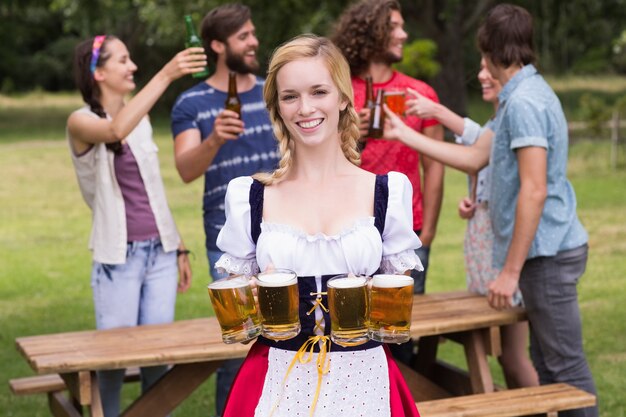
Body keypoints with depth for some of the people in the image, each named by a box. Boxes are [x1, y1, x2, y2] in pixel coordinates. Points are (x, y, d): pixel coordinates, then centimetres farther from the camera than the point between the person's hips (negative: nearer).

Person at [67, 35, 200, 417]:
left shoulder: (141, 118, 10)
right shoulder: (81, 122, -8)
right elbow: (116, 131, -33)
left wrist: (179, 247, 16)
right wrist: (165, 75, -37)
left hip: (161, 252, 5)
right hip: (118, 257, -5)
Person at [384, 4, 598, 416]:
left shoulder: (524, 100, -17)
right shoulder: (521, 95, 15)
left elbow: (534, 192, -23)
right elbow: (475, 158, 18)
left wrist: (510, 271, -20)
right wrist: (405, 134, 18)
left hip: (547, 252, -10)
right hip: (548, 249, 10)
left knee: (566, 367, -3)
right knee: (549, 364, 15)